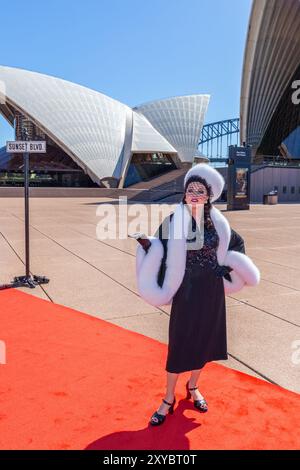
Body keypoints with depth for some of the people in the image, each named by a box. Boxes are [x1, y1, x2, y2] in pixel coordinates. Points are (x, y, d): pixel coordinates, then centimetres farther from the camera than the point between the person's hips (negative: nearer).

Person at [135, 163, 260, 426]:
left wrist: (228, 267, 4)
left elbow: (238, 242, 13)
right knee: (179, 344, 4)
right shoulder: (174, 221, -11)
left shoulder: (218, 222, -2)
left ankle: (193, 387, 39)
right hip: (186, 290, -3)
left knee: (205, 340, 15)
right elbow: (158, 251, -8)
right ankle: (169, 399, 23)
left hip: (212, 290, 3)